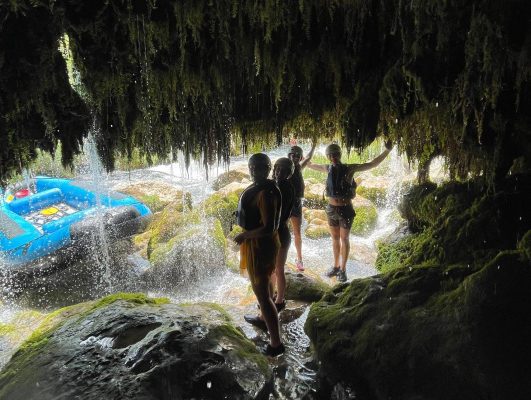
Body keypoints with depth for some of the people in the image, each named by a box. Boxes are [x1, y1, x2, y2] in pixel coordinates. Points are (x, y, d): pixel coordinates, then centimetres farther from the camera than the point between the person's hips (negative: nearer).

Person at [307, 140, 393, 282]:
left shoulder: (349, 168, -11)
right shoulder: (328, 168, 1)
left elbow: (372, 164, -11)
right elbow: (311, 165, 18)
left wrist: (387, 150, -20)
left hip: (345, 209, -4)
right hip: (331, 209, 4)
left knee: (344, 239, 6)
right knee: (335, 238, 15)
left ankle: (343, 269, 17)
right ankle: (336, 266, 30)